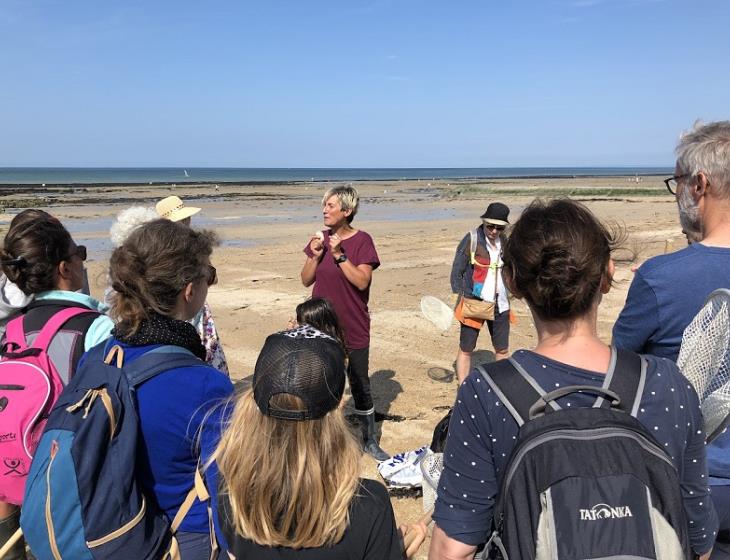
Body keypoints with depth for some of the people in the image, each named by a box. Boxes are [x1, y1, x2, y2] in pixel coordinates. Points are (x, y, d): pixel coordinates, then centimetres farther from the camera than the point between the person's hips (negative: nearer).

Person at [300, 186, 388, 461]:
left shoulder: (362, 241, -10)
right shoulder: (321, 238, 4)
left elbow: (362, 281, -19)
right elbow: (306, 280, 4)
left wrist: (339, 255, -25)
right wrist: (315, 255, -12)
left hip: (353, 328, -4)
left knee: (360, 385, 9)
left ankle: (369, 440, 25)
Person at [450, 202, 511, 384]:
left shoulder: (506, 242, 4)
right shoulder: (471, 240, -10)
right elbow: (456, 272, -6)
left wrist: (508, 294, 11)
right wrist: (460, 299, -9)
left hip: (500, 305, 5)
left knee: (502, 349, 11)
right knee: (466, 349, 3)